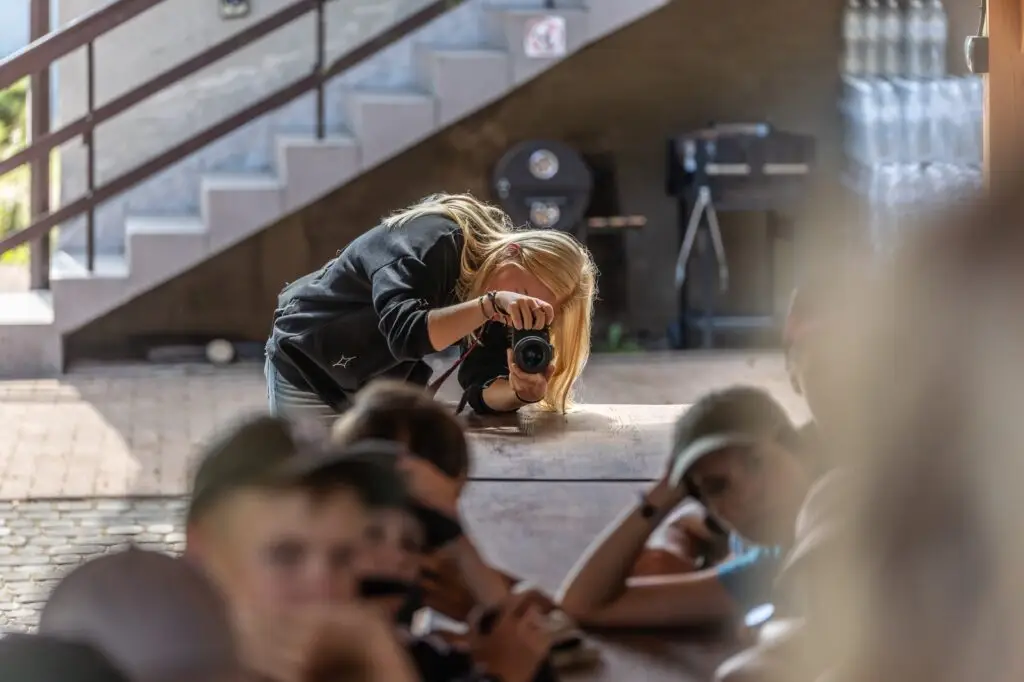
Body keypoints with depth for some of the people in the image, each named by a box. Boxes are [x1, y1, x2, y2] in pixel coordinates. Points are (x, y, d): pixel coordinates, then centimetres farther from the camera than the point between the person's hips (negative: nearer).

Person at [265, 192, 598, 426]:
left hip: (387, 383, 6)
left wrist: (521, 391, -42)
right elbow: (405, 333, -48)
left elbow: (482, 390, -20)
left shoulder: (494, 303, -13)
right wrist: (491, 304, -55)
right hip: (311, 371, -6)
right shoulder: (432, 244, -33)